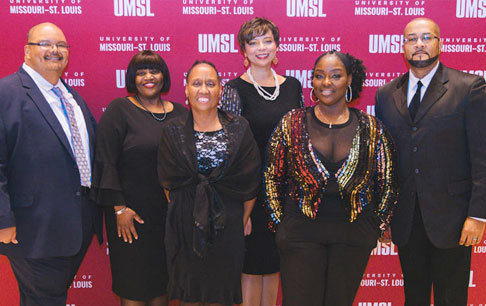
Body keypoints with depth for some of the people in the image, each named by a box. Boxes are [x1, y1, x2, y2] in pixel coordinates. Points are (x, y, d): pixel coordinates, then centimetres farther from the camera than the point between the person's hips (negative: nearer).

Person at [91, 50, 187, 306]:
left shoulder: (179, 113, 8)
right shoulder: (119, 109, -4)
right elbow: (105, 162, -9)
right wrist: (119, 208, -13)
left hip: (169, 214, 4)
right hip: (131, 213, -4)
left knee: (163, 283, 13)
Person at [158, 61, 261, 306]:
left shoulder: (239, 128, 2)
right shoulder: (173, 131, 4)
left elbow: (249, 180, 2)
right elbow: (169, 182, 4)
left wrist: (244, 218, 0)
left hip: (226, 224, 0)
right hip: (185, 225, 0)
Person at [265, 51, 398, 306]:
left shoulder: (371, 129, 2)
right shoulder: (292, 124, 1)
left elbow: (387, 183, 9)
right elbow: (272, 178, 5)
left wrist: (377, 226, 8)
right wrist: (281, 224, 4)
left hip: (354, 237, 1)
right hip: (301, 233, -1)